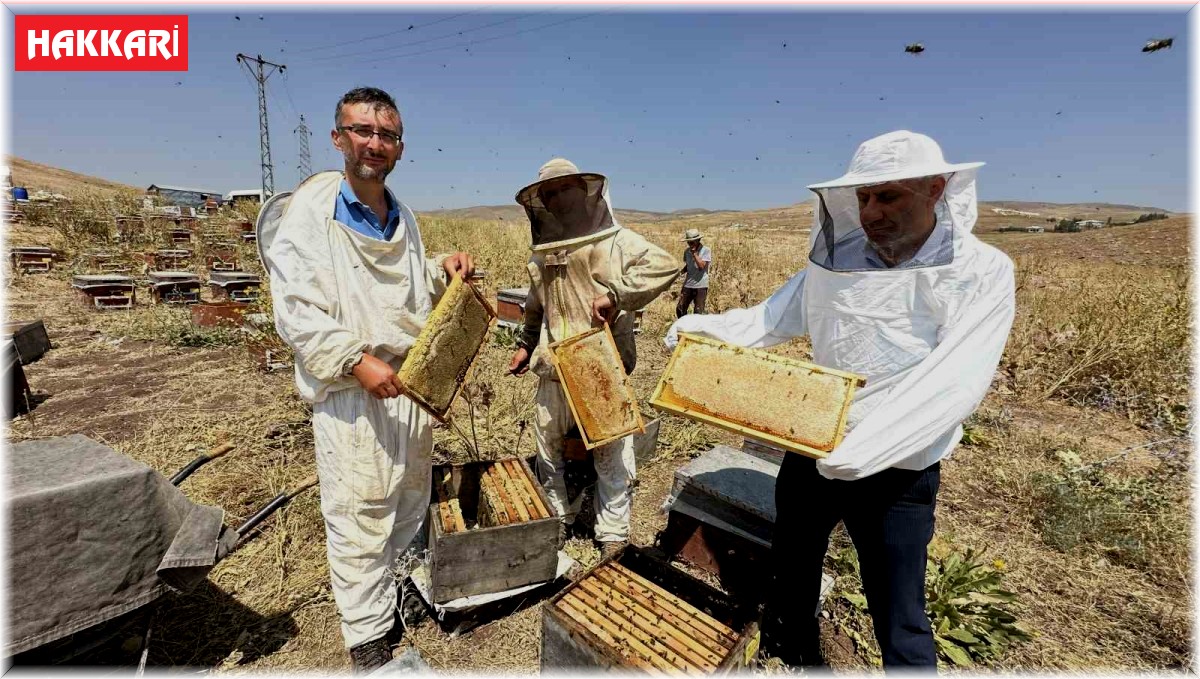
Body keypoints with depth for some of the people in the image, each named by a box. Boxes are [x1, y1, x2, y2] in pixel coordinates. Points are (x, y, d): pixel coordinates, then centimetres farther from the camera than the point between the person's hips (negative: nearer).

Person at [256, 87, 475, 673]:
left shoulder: (403, 217, 11)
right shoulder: (307, 212, -10)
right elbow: (296, 312, -15)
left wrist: (443, 271, 1)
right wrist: (357, 361, -25)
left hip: (412, 382, 7)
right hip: (350, 392, -7)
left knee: (411, 507, 20)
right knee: (359, 523, 3)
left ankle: (403, 594, 43)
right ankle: (367, 638, 24)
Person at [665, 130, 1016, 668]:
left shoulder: (981, 273, -15)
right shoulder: (836, 258, -3)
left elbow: (955, 381, -27)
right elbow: (775, 316, 2)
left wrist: (866, 444, -40)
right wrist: (706, 327, -13)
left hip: (897, 476, -4)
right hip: (808, 451, 5)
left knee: (900, 624, 12)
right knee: (791, 575, 25)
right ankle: (792, 656, 54)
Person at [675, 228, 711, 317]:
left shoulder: (706, 250, -8)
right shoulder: (687, 251, 7)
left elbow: (701, 266, -19)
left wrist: (694, 253, -17)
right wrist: (682, 271, 0)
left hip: (700, 286, -5)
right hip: (688, 285, 5)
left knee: (698, 312, -1)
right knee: (680, 309, 6)